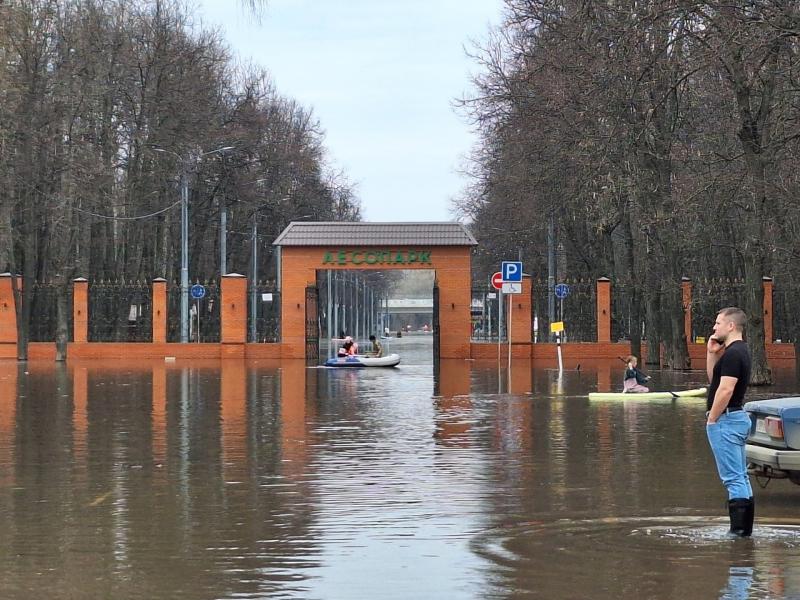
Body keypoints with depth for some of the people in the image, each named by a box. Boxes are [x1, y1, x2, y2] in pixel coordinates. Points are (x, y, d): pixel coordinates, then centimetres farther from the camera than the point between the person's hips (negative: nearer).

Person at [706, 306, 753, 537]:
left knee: (733, 478, -9)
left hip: (726, 420, -11)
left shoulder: (733, 353, -17)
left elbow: (725, 390, -25)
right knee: (740, 477, 12)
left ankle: (738, 529, -8)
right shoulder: (739, 351, 15)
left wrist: (712, 419, -17)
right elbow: (713, 380, 22)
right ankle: (744, 528, 16)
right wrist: (711, 353, 11)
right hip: (738, 417, 11)